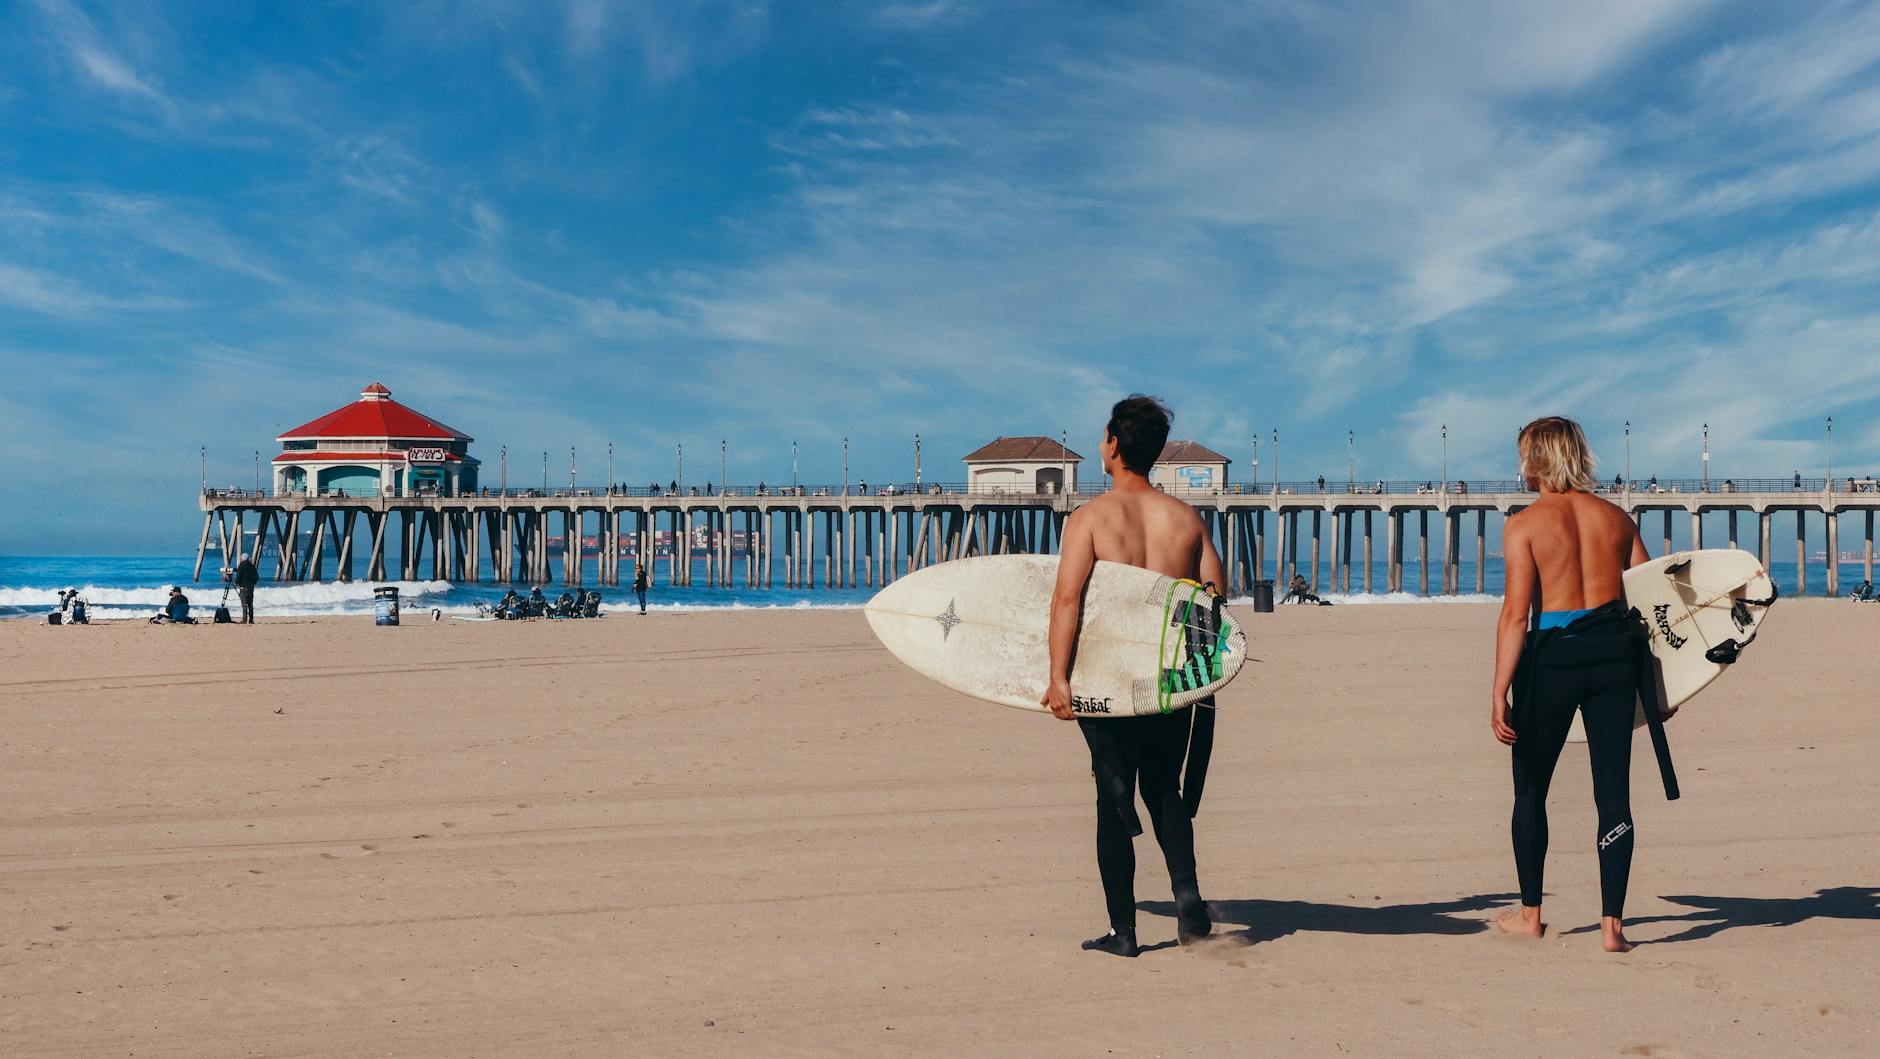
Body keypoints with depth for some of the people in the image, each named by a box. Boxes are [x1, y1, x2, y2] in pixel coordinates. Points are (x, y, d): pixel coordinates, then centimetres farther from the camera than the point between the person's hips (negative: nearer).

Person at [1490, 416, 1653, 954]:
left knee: (1531, 788, 13)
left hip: (1554, 653, -4)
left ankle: (1530, 914, 22)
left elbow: (1516, 613, -12)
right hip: (1615, 648, 4)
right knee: (1614, 790, 6)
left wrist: (1499, 693, -11)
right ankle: (1612, 923, 5)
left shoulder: (1524, 525, -6)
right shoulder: (1616, 517, 8)